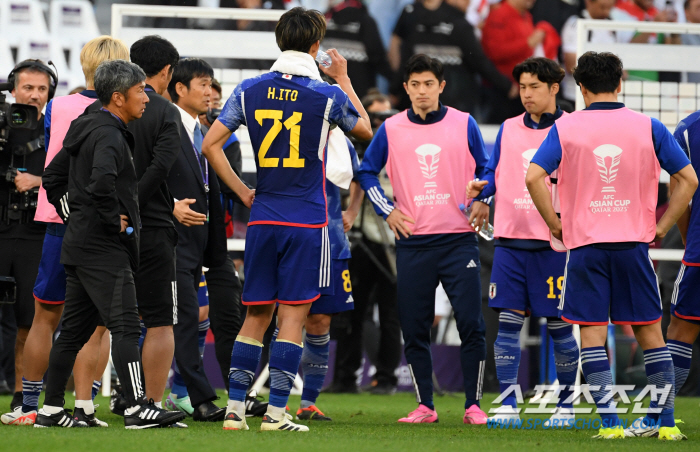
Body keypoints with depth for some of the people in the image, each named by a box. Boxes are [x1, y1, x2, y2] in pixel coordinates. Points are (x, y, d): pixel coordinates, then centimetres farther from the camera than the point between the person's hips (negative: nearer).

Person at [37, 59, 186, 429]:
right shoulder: (109, 135, -14)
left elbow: (52, 179, 26)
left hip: (79, 245, 10)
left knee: (74, 329, 12)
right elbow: (102, 181, -33)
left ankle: (51, 409, 15)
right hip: (103, 248, -10)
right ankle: (137, 408, -18)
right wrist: (115, 220, -20)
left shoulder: (86, 131, 18)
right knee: (125, 325, -13)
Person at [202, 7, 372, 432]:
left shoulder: (250, 90, 3)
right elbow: (365, 128, 15)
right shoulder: (328, 95, -6)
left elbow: (211, 145, 3)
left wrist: (241, 191, 11)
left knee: (256, 314, 10)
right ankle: (276, 412, -4)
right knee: (293, 316, -1)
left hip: (262, 218, 3)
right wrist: (344, 79, 23)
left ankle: (236, 409, 6)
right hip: (307, 221, -3)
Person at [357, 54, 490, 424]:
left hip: (458, 238, -1)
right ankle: (424, 406, 11)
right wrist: (387, 210, 4)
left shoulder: (464, 124, 3)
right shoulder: (391, 129, 5)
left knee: (470, 324, -7)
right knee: (414, 330, 1)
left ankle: (473, 405, 0)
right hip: (412, 243, 1)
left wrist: (482, 202, -1)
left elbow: (484, 169, 14)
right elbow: (366, 172, 15)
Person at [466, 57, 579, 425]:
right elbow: (494, 173, 17)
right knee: (508, 321, -3)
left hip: (554, 243, -3)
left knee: (559, 325, 2)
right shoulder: (508, 130, 12)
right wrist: (481, 188, -4)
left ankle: (565, 406, 12)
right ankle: (507, 406, 0)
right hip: (510, 239, 3)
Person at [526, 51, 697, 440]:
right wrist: (662, 226, 8)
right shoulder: (648, 127, 2)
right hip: (633, 243, 1)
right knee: (650, 332, 8)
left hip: (585, 245, -1)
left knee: (592, 333, 2)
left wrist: (555, 224, 1)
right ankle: (667, 422, 7)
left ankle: (610, 423, -6)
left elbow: (534, 177, -9)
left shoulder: (566, 128, 0)